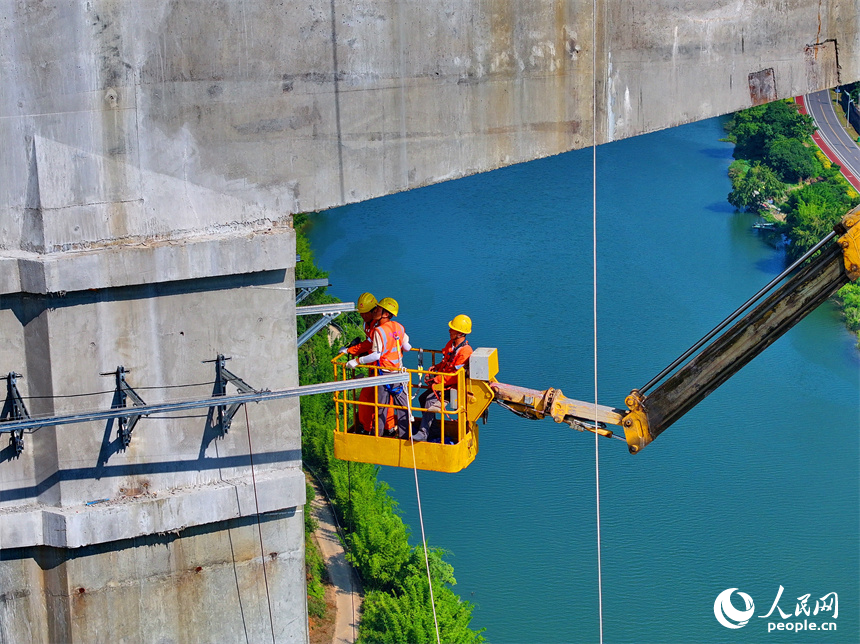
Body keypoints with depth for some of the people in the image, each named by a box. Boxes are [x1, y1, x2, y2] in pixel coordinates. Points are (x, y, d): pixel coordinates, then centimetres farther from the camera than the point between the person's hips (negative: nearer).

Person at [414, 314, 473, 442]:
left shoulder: (465, 351, -21)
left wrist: (436, 380, -20)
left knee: (431, 400, -26)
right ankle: (430, 426, 17)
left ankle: (423, 433, -23)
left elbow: (455, 375, -25)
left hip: (453, 386, -10)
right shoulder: (451, 344, 9)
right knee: (423, 398, 6)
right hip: (443, 382, 10)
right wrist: (435, 367, 4)